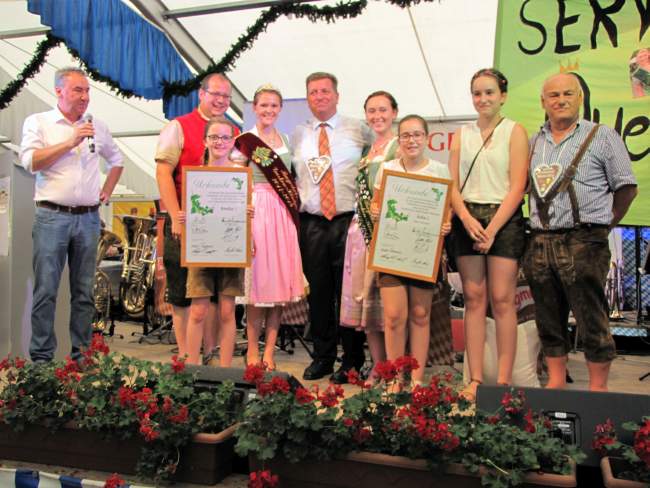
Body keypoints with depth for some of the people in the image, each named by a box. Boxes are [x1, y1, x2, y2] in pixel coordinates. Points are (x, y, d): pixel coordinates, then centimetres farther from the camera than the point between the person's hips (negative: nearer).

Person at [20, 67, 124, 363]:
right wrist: (71, 142, -13)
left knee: (84, 292, 7)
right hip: (52, 217, -3)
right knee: (46, 290, -4)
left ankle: (82, 355, 15)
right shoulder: (38, 122, 3)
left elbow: (116, 159, 27)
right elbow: (30, 162, -10)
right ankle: (41, 358, 4)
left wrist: (107, 192, 15)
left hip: (88, 219, 4)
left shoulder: (97, 127, 13)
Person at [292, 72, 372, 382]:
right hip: (311, 224, 3)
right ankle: (322, 358, 20)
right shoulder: (298, 136, 14)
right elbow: (290, 176, 19)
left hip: (349, 221, -2)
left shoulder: (358, 130, 6)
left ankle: (352, 361, 14)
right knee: (318, 292, 7)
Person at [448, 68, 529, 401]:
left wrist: (492, 228, -14)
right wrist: (467, 219, -10)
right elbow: (452, 184, 7)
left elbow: (517, 187, -5)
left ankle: (504, 380, 1)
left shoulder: (514, 132, 3)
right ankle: (475, 379, 6)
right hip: (468, 219, 3)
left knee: (502, 299, -6)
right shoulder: (461, 135, 13)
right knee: (473, 299, 2)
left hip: (504, 218, -3)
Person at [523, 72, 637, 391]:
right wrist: (540, 227, 9)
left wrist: (601, 225, 3)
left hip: (583, 244, -4)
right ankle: (555, 383, 23)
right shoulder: (534, 141, 15)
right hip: (540, 244, 5)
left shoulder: (602, 136, 3)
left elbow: (626, 187, 4)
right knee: (549, 320, 11)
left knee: (592, 321, -1)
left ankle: (598, 389, 10)